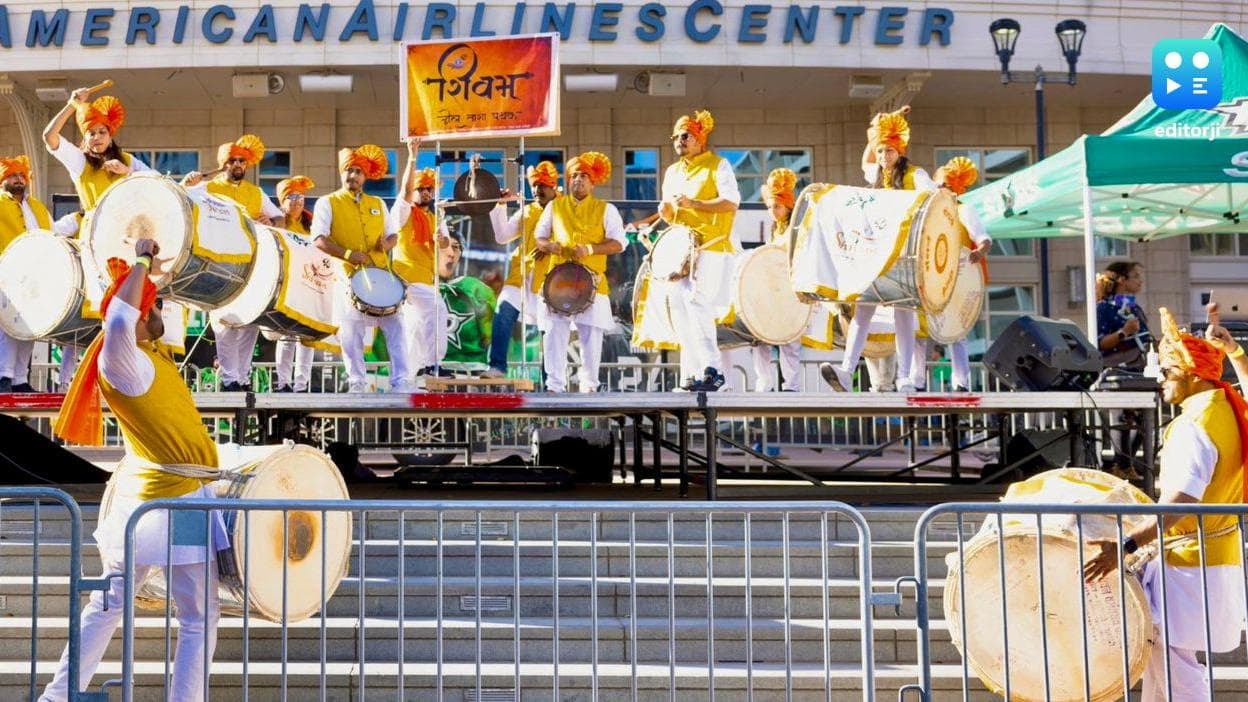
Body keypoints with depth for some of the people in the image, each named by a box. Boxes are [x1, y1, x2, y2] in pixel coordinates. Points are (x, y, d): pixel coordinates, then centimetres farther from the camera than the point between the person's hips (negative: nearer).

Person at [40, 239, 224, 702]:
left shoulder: (146, 356, 7)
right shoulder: (123, 361, -20)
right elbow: (118, 322, -41)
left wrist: (144, 270, 14)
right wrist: (141, 261, -30)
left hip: (142, 497, 10)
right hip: (174, 501, -10)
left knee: (107, 605, 17)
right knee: (199, 619, 0)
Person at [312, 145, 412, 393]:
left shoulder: (377, 204, 17)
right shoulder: (328, 203, 3)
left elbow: (393, 234, 21)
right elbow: (319, 240, -7)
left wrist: (387, 243, -4)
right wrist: (348, 255, -18)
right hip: (349, 277, -4)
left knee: (395, 326, -3)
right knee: (350, 332, -3)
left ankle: (401, 382, 0)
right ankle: (356, 383, 8)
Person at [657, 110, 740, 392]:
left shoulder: (718, 165, 2)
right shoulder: (672, 172, 21)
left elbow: (732, 202, -10)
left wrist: (694, 204, -18)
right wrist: (666, 212, 1)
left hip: (710, 247, -7)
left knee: (696, 302, -18)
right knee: (678, 305, 0)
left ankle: (711, 370, -13)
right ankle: (692, 373, 5)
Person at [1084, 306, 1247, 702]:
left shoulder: (1194, 425, -21)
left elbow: (1178, 505, -30)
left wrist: (1124, 547, -34)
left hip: (1189, 565, -10)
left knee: (1173, 666, -4)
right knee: (1159, 652, 17)